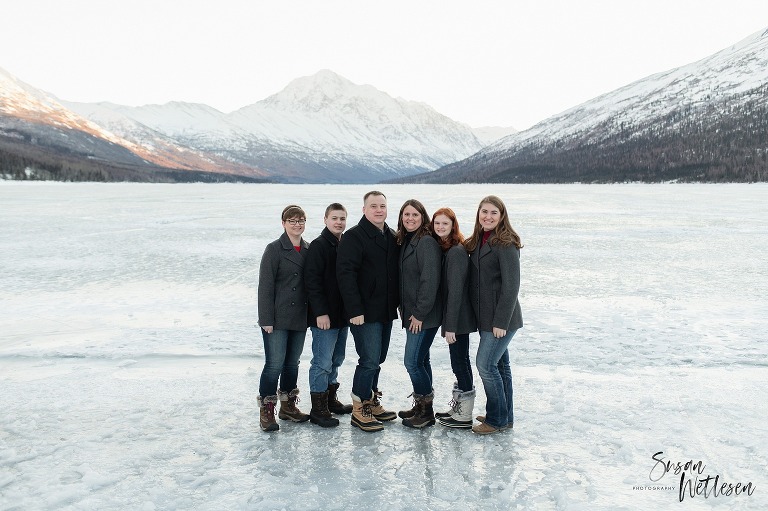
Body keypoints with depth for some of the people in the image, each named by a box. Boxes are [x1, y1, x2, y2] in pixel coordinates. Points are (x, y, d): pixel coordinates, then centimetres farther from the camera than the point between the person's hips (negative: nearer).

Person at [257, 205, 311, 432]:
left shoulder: (309, 249, 8)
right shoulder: (274, 249, -8)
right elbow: (265, 286, -10)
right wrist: (266, 319, -14)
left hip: (300, 318, 6)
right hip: (277, 318, -5)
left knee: (292, 363, 14)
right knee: (275, 364, -5)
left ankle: (288, 406, 27)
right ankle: (266, 411, 8)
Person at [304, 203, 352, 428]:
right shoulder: (318, 245, -11)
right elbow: (312, 281, -17)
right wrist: (321, 312, -21)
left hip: (342, 316, 8)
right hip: (324, 317, -8)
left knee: (336, 361, 17)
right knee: (322, 363, -4)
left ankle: (331, 400, 29)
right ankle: (318, 409, 5)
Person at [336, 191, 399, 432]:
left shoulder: (391, 237, 13)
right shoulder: (353, 237, -11)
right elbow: (345, 274, -18)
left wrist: (397, 304, 13)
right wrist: (355, 310, -23)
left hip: (386, 312, 8)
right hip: (365, 313, -7)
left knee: (377, 360, 15)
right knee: (370, 360, -7)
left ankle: (371, 402, 28)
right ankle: (359, 410, 7)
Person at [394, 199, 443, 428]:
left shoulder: (427, 243, -15)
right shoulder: (406, 241, 13)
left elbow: (430, 280, -21)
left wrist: (420, 313, -19)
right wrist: (404, 309, 13)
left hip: (424, 316, -9)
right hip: (412, 314, 9)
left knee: (413, 361, -6)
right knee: (420, 360, 16)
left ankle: (426, 411, 8)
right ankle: (421, 407, 27)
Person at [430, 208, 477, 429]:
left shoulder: (457, 251, -18)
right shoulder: (442, 248, 10)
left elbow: (456, 290, -20)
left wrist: (450, 325, -19)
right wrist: (448, 323, 9)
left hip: (458, 318, -9)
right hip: (453, 317, 9)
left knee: (459, 361, 0)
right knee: (460, 361, 17)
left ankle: (464, 416, 12)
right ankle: (458, 408, 29)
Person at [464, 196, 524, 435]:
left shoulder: (506, 244, -16)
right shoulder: (477, 242, 10)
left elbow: (511, 286, -18)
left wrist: (501, 321, -19)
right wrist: (480, 316, 9)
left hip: (501, 319, -8)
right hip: (484, 317, 8)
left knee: (486, 364, -6)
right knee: (500, 364, 15)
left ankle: (497, 419, 10)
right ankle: (505, 416, 27)